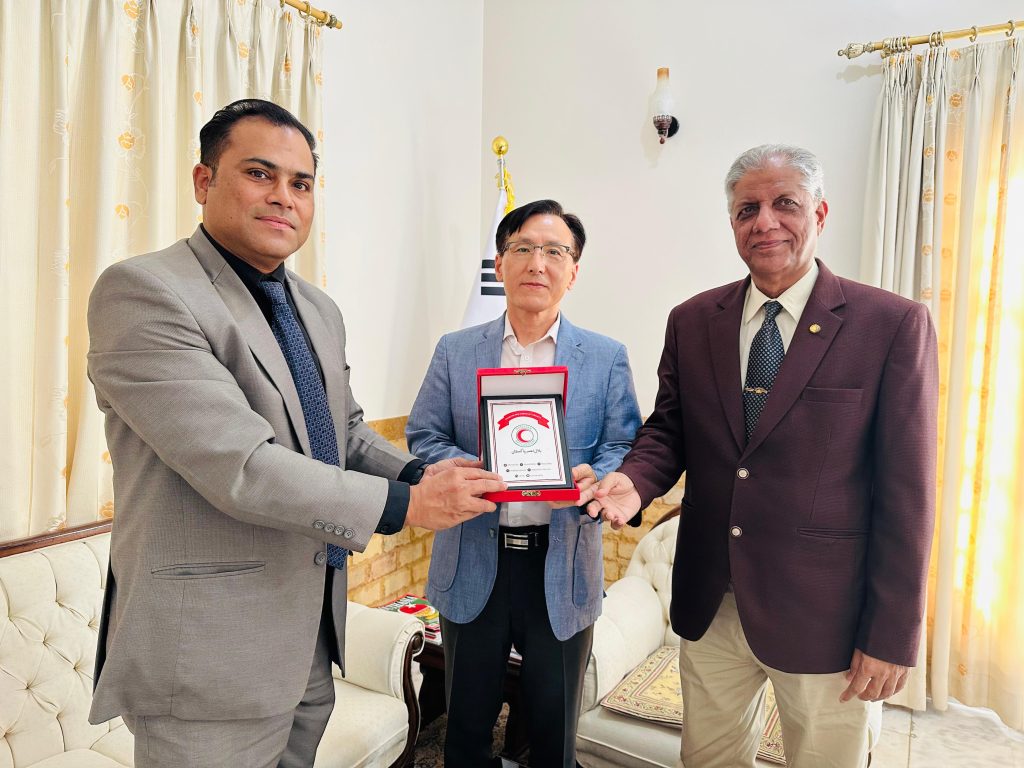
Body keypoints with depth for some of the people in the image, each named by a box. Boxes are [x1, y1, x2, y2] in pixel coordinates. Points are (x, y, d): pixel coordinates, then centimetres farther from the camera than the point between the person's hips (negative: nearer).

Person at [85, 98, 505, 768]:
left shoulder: (320, 310, 9)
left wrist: (420, 474, -3)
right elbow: (237, 467, -25)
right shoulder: (142, 291, -17)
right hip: (209, 649, -7)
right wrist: (402, 503, -20)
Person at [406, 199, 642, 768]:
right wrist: (466, 468, -18)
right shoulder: (455, 352, 4)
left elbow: (624, 448, -2)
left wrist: (593, 478, -23)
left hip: (563, 570, 0)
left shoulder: (606, 358, 2)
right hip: (472, 569, 1)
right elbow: (422, 438, 1)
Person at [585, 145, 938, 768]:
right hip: (710, 603, 4)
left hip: (824, 616, -3)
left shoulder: (893, 325, -9)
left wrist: (892, 636, -10)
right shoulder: (692, 321, 2)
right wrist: (635, 481, -14)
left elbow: (906, 491, -10)